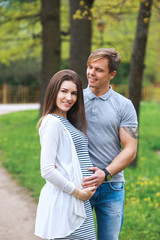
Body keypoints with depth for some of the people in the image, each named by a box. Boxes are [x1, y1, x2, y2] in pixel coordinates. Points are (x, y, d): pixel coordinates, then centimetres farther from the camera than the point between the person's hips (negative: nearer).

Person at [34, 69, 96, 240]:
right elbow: (47, 170, -18)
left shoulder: (69, 122, 18)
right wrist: (77, 192, -13)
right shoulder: (53, 122, -12)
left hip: (79, 198, 9)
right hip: (66, 200, -9)